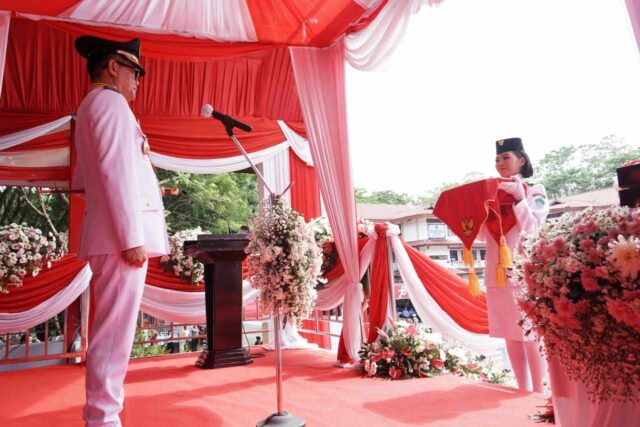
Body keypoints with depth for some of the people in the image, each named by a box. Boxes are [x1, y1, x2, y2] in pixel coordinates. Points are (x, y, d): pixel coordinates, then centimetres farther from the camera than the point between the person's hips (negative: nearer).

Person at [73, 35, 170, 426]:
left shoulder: (91, 106, 26)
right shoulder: (110, 102, -4)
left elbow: (84, 178, 29)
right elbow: (117, 173, -16)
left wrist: (145, 186, 27)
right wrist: (133, 238, -20)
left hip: (112, 235, 10)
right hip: (122, 235, -10)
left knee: (114, 331, 14)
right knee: (115, 332, -7)